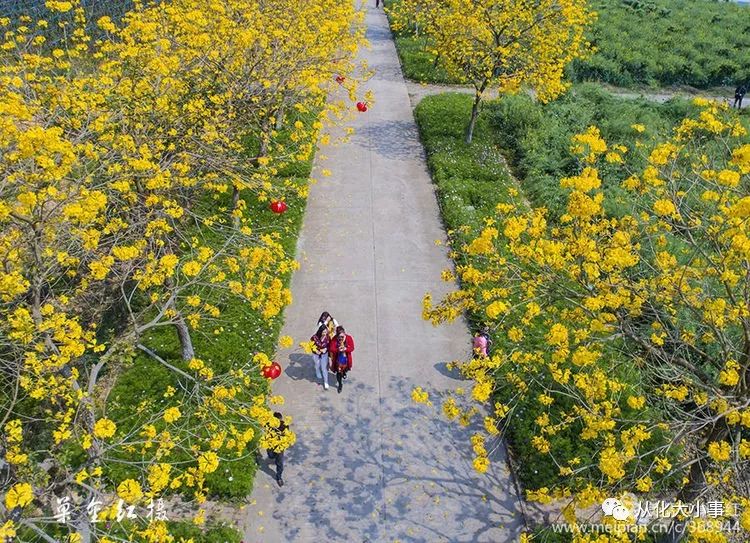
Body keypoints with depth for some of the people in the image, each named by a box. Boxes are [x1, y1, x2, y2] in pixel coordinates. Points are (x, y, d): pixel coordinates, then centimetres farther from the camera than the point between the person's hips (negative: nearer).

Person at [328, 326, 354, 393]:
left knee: (345, 369, 28)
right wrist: (338, 349, -38)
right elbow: (331, 349, -20)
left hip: (346, 358, 1)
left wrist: (345, 349, -34)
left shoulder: (349, 338, -20)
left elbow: (352, 348, -16)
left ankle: (344, 373, 67)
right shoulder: (334, 339, -21)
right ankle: (340, 384, 36)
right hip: (338, 359, -1)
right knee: (338, 372, 10)